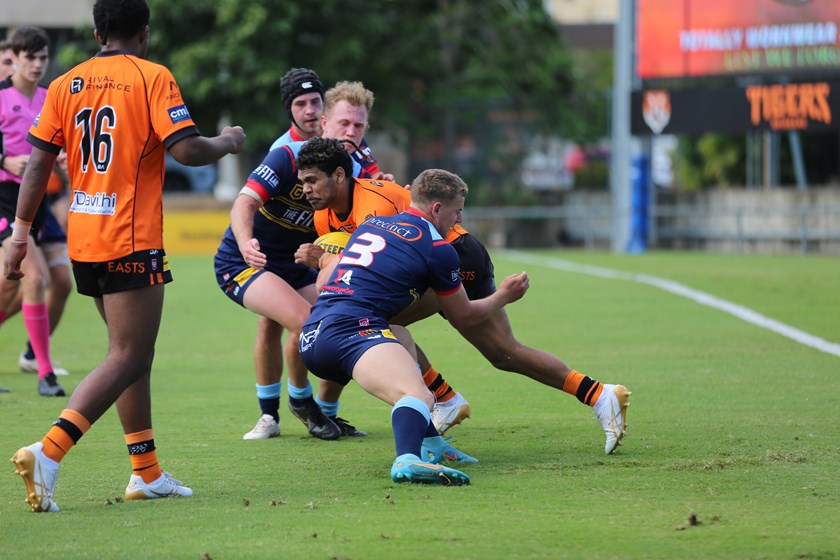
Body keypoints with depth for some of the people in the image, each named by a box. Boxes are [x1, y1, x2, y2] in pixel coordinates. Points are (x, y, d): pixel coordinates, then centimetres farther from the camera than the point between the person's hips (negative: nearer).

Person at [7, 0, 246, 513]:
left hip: (83, 240, 7)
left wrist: (21, 232, 10)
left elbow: (38, 164, 6)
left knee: (133, 352, 18)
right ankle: (48, 453, -23)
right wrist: (228, 142, 5)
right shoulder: (152, 77, -7)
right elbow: (187, 150, -15)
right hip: (132, 240, -7)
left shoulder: (66, 85, 9)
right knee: (128, 359, -7)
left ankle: (148, 473, 21)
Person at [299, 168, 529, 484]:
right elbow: (462, 317, 19)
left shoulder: (370, 224, 25)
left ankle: (429, 445, 27)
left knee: (402, 339, 35)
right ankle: (408, 461, -63)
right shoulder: (437, 249, 5)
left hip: (311, 335, 9)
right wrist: (503, 296, 35)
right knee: (419, 397, -28)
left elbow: (323, 282, 35)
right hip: (353, 328, -9)